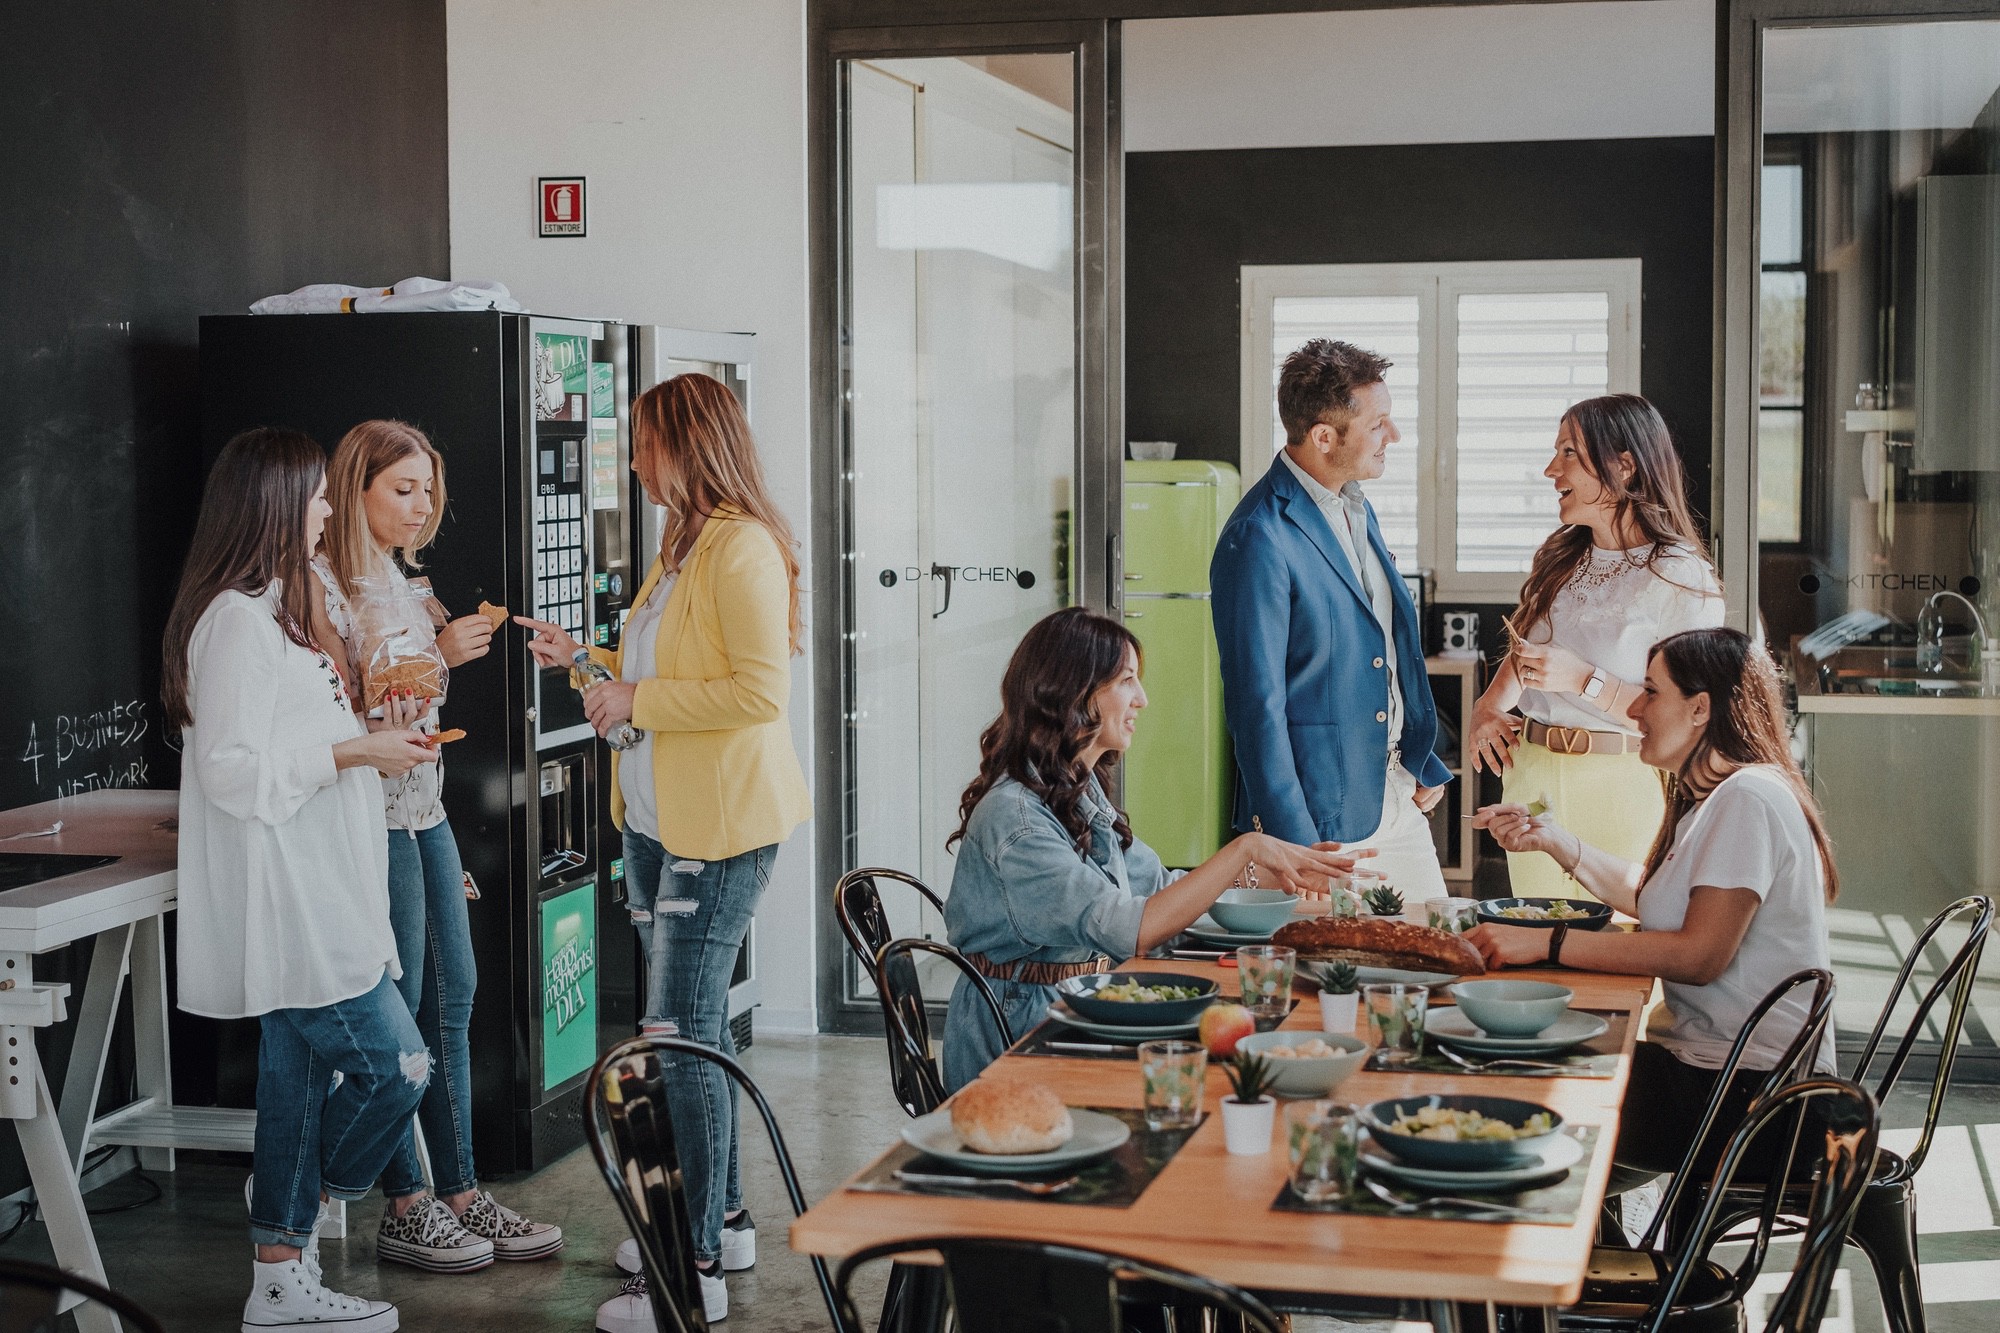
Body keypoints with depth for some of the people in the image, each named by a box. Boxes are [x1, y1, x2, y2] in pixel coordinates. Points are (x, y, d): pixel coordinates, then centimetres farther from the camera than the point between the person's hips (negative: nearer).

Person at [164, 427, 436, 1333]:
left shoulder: (272, 610, 18)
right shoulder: (237, 619, -16)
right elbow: (232, 769, -21)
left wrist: (368, 737, 16)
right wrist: (354, 753, -18)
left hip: (319, 900, 11)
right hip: (288, 906, -11)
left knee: (302, 1079, 12)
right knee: (395, 1064, -8)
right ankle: (305, 1213, 13)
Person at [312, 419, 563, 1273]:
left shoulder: (403, 582, 15)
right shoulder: (323, 584, -12)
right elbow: (347, 714, -16)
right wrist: (437, 657, -19)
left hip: (425, 809, 9)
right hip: (375, 817, -9)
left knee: (451, 1000, 9)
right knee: (398, 1012, -2)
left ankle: (459, 1193, 17)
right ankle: (405, 1209, 8)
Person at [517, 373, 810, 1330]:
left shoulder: (742, 549, -16)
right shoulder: (683, 545, 15)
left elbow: (761, 691, -23)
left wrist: (639, 701, -17)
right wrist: (586, 660, 19)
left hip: (720, 825, -10)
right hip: (657, 819, 10)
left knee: (682, 1033, -8)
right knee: (691, 1027, 16)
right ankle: (721, 1218, 28)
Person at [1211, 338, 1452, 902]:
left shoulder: (1356, 509, 10)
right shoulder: (1259, 539, -19)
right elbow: (1256, 704, -20)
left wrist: (1424, 765, 16)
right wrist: (1295, 845, -20)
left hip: (1397, 796, 9)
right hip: (1325, 819, -9)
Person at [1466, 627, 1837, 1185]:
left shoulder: (1749, 797, -18)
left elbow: (1699, 955, -24)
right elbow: (1647, 893, 26)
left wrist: (1547, 943, -25)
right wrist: (1554, 841, 16)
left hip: (1752, 1091, -10)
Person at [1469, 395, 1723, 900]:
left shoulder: (1681, 578, -11)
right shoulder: (1558, 559, 10)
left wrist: (1585, 680, -22)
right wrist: (1488, 707, 5)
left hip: (1620, 786, -6)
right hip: (1530, 776, 6)